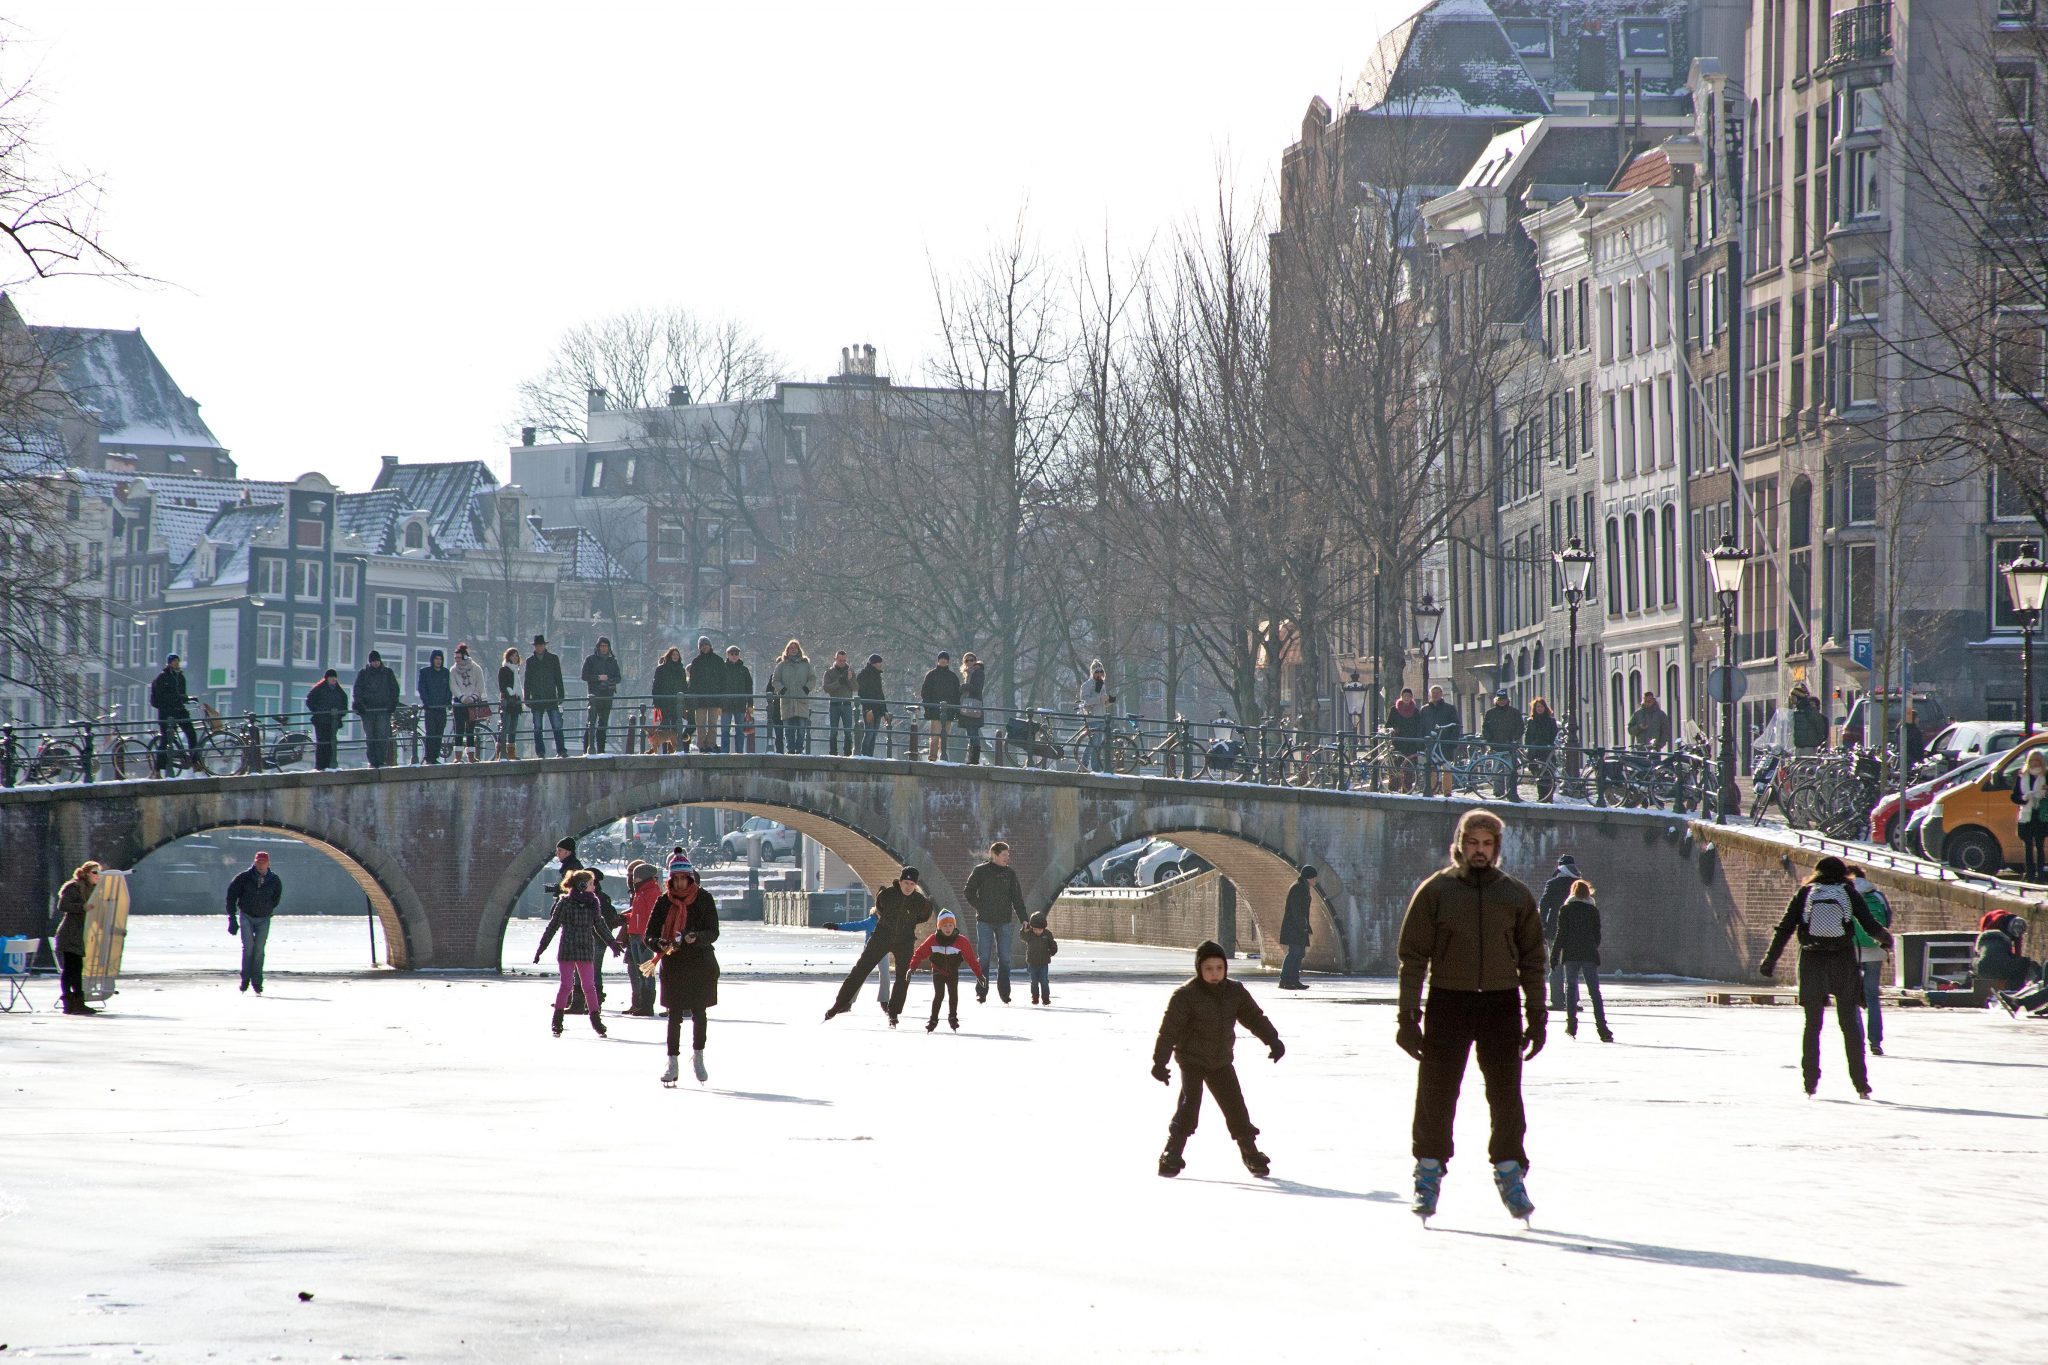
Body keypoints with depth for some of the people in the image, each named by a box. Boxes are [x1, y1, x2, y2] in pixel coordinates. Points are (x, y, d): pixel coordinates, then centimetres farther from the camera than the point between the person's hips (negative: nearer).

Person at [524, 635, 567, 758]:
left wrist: (561, 696, 0)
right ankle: (540, 752, 7)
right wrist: (527, 699, 5)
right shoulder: (530, 661, 10)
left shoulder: (553, 659, 7)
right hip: (536, 699, 2)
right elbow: (527, 682, 12)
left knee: (557, 726, -8)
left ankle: (561, 751, -7)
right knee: (537, 728, 2)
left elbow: (558, 678, 7)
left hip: (551, 698, -2)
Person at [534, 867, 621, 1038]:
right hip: (567, 951, -3)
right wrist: (541, 948, -3)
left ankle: (596, 1019, 10)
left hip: (586, 951, 3)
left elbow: (600, 926, 17)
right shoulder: (565, 903, -7)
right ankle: (557, 1022, 6)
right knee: (566, 985, -3)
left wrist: (612, 943, 14)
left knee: (589, 986, 4)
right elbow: (552, 926, -3)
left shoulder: (593, 903, 5)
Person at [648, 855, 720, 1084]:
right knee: (675, 1015, 0)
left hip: (701, 964, -1)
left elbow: (713, 933, -6)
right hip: (673, 964, 1)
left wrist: (696, 938, -26)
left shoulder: (704, 899, -1)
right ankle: (672, 1063, 4)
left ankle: (698, 1057, 20)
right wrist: (661, 945, -22)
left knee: (700, 1012, 3)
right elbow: (650, 935, 0)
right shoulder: (664, 901, 1)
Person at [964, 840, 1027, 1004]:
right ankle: (981, 992, 2)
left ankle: (1004, 992, 8)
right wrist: (981, 908, -6)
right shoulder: (981, 871, -2)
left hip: (1004, 922, 2)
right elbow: (969, 893, 3)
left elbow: (1017, 898, 7)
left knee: (1004, 958, 2)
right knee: (984, 957, -3)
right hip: (985, 922, -2)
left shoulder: (1010, 873, 6)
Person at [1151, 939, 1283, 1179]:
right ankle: (1172, 1155, -10)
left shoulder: (1235, 992, -1)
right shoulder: (1185, 995, -16)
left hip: (1222, 1062, 4)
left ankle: (1250, 1153, 20)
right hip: (1192, 1061, -4)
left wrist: (1273, 1040, 1)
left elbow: (1254, 1017, 10)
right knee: (1189, 1105, -16)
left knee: (1235, 1107, 6)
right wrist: (1159, 1062, -18)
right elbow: (1169, 1029, -16)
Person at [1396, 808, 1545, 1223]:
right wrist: (1408, 1016, -5)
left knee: (1506, 1095, 2)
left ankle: (1510, 1173, 13)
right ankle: (1429, 1170, 12)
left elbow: (1532, 960, 11)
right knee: (1436, 1094, 0)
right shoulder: (1436, 890, 1)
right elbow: (1413, 956, 1)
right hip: (1448, 1002, -1)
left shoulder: (1516, 895, 7)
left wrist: (1536, 1018, 7)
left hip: (1500, 1004, 1)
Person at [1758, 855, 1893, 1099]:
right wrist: (1885, 937, 20)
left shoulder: (1804, 894, 4)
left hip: (1812, 963, 0)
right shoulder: (1848, 893, 3)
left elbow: (1784, 930, -1)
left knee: (1813, 1024, 10)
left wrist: (1769, 961, 5)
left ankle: (1810, 1082, 6)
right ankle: (1860, 1083, 1)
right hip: (1844, 964, 0)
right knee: (1850, 1024, 6)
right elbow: (1871, 926, -2)